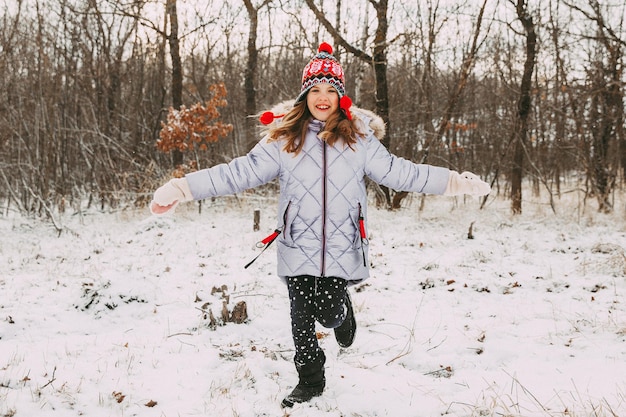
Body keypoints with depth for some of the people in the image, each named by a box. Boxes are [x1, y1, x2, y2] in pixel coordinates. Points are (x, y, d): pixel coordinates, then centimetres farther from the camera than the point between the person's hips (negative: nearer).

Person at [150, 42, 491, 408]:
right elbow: (242, 172, -5)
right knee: (302, 318, 8)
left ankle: (343, 310, 40)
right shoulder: (284, 136, -1)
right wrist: (184, 188, -15)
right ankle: (310, 382, 32)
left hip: (342, 247, 0)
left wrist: (456, 181, -4)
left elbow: (398, 172, 3)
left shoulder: (358, 136, 2)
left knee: (329, 314, 2)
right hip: (298, 247, 1)